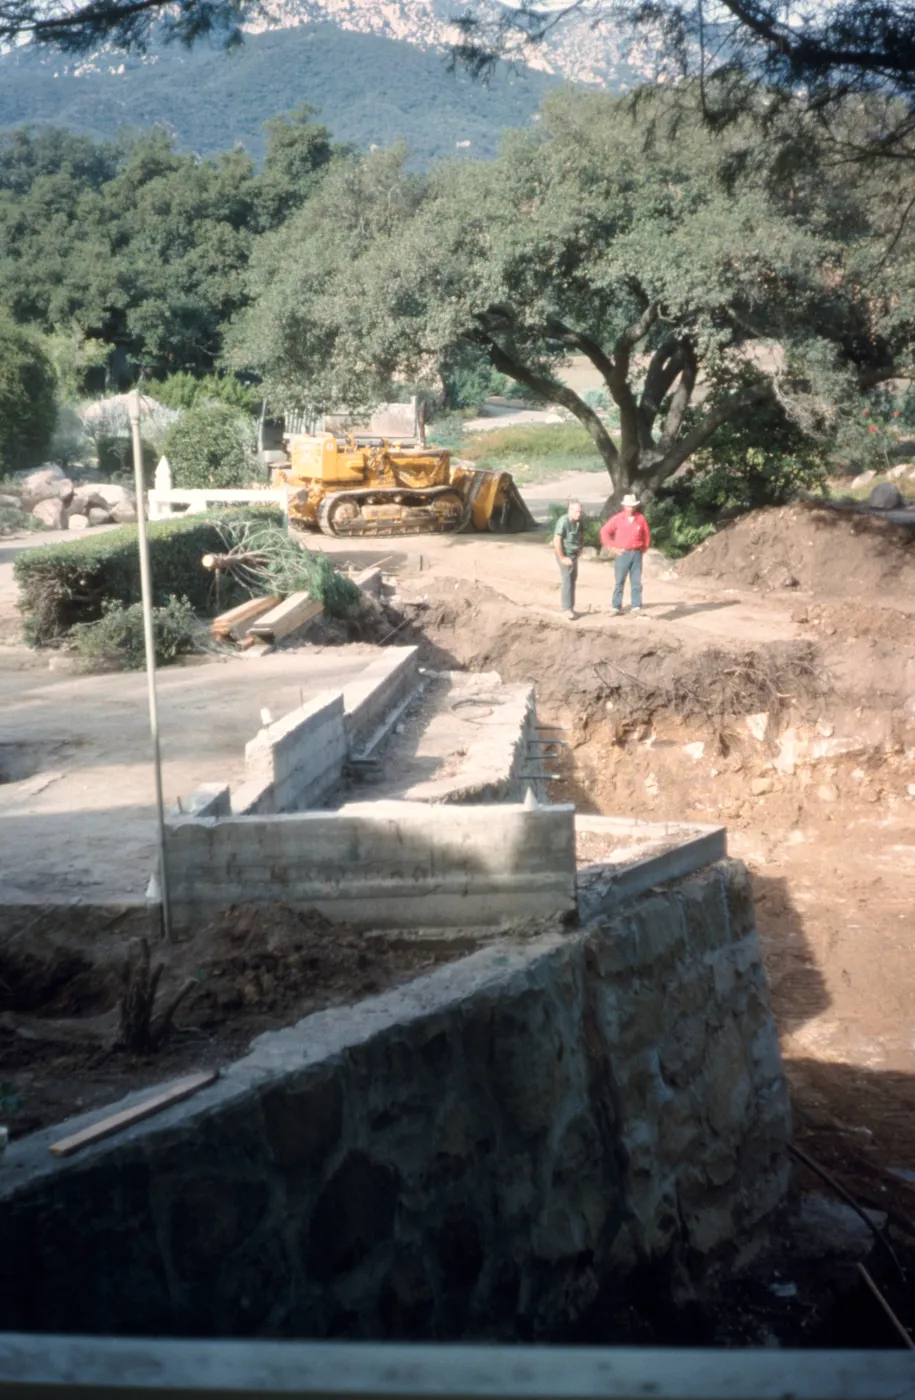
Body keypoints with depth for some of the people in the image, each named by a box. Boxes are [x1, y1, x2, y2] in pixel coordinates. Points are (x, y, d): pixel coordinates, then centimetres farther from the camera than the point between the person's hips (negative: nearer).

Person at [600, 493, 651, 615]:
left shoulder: (641, 518, 4)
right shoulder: (618, 518, -2)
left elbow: (646, 534, 17)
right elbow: (604, 531, 2)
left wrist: (644, 548, 11)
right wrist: (612, 547, -1)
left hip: (636, 554, 2)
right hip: (623, 554, -2)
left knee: (636, 581, 3)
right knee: (620, 581, -1)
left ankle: (636, 606, 7)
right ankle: (616, 607, 3)